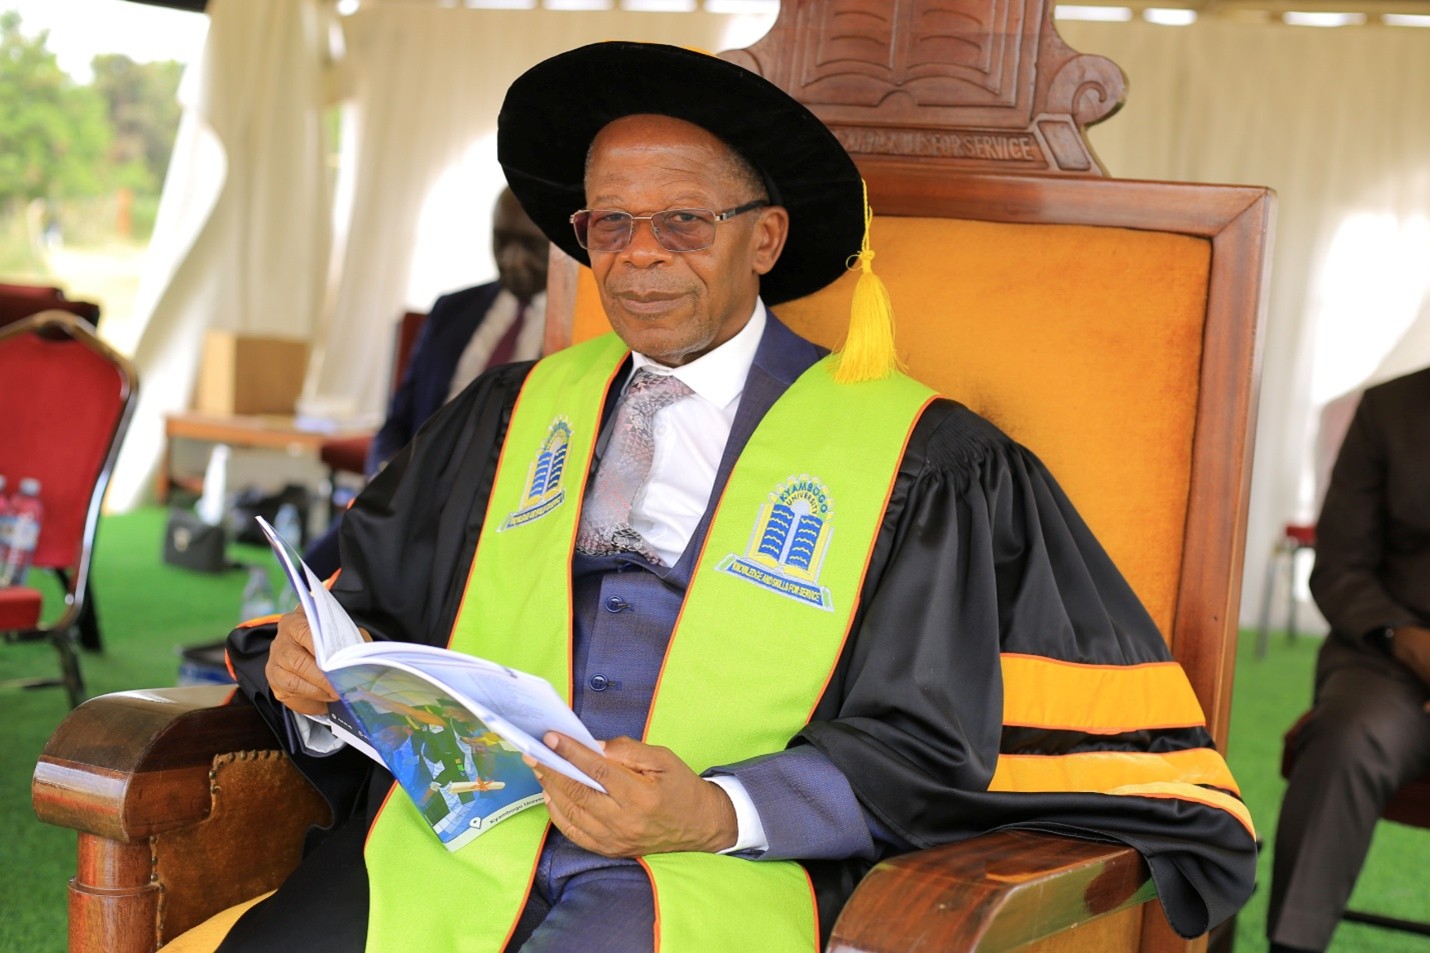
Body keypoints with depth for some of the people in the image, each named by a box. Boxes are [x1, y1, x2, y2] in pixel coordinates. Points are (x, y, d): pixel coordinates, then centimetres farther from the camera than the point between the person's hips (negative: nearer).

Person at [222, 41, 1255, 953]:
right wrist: (325, 670, -3)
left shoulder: (914, 458, 4)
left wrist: (717, 813, -15)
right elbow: (380, 606, 20)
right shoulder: (513, 414, 18)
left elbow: (928, 746, 0)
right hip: (455, 843, 4)